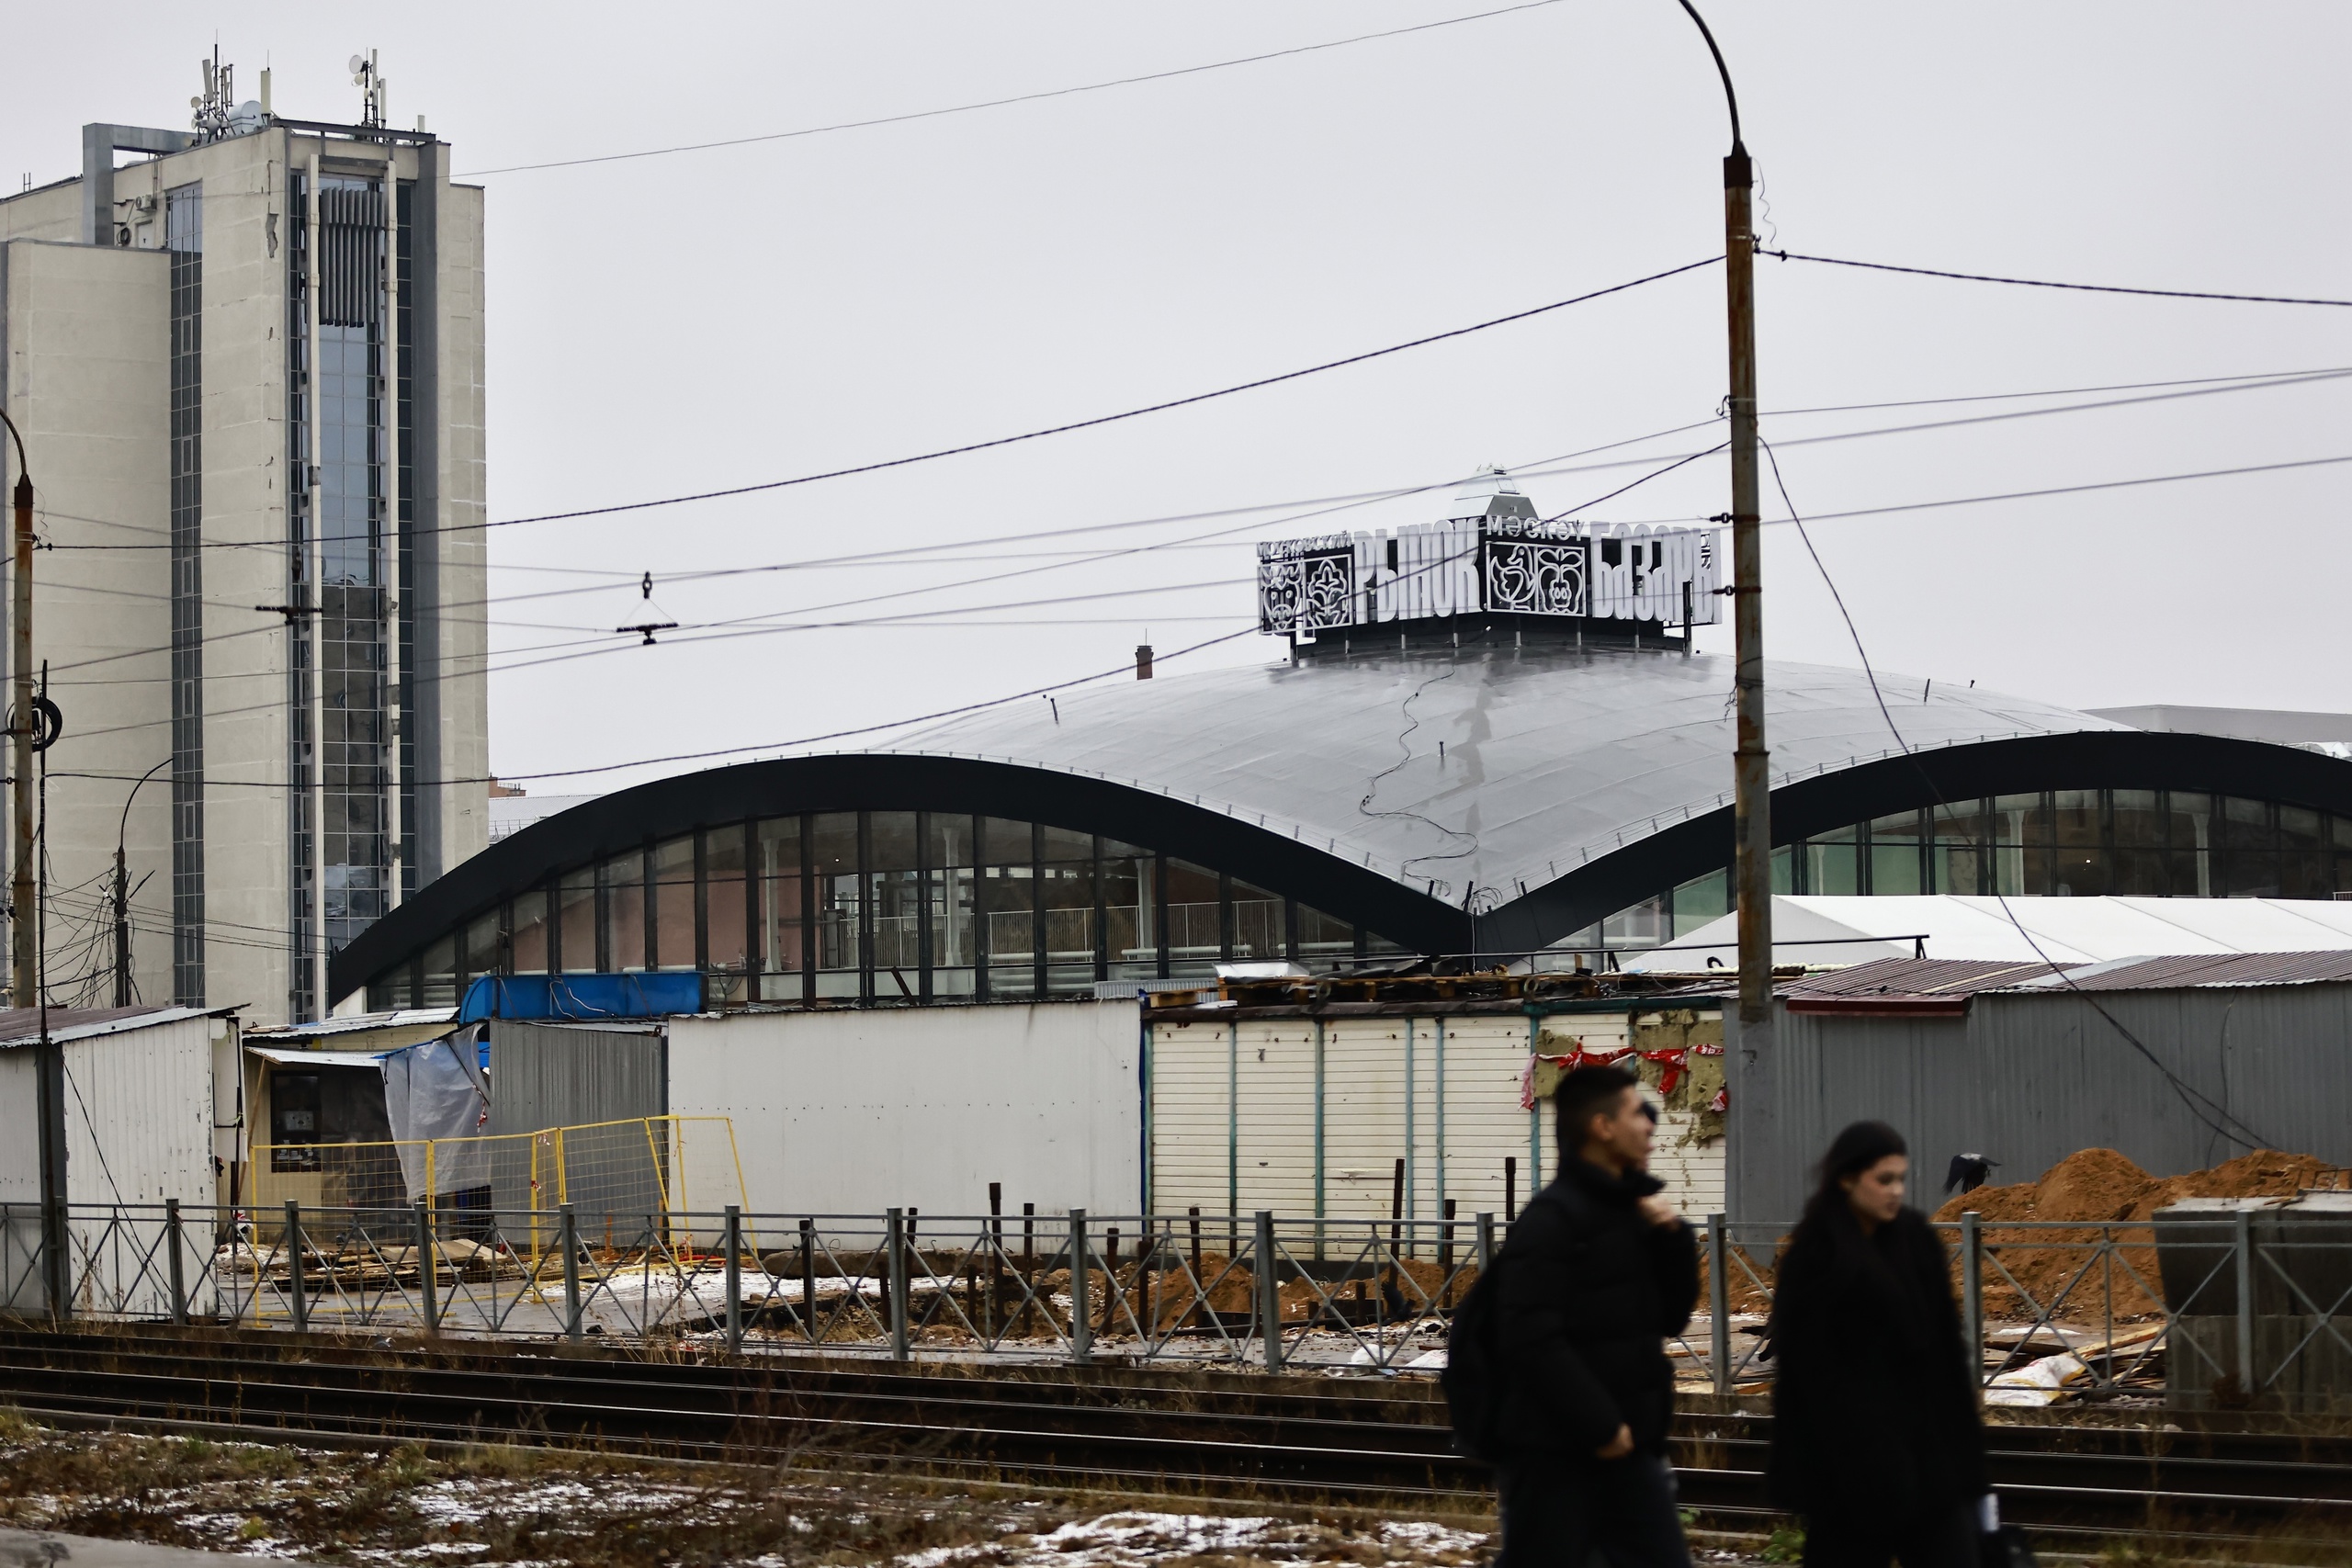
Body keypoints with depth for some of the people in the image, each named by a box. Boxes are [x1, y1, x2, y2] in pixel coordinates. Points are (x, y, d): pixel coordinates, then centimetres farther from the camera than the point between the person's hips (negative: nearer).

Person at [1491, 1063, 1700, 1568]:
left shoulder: (1633, 1209, 13)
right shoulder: (1553, 1218, -13)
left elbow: (1670, 1317, 17)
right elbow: (1531, 1339, -20)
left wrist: (1674, 1239, 0)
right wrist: (1598, 1425, -18)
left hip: (1627, 1449, 8)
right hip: (1554, 1452, -8)